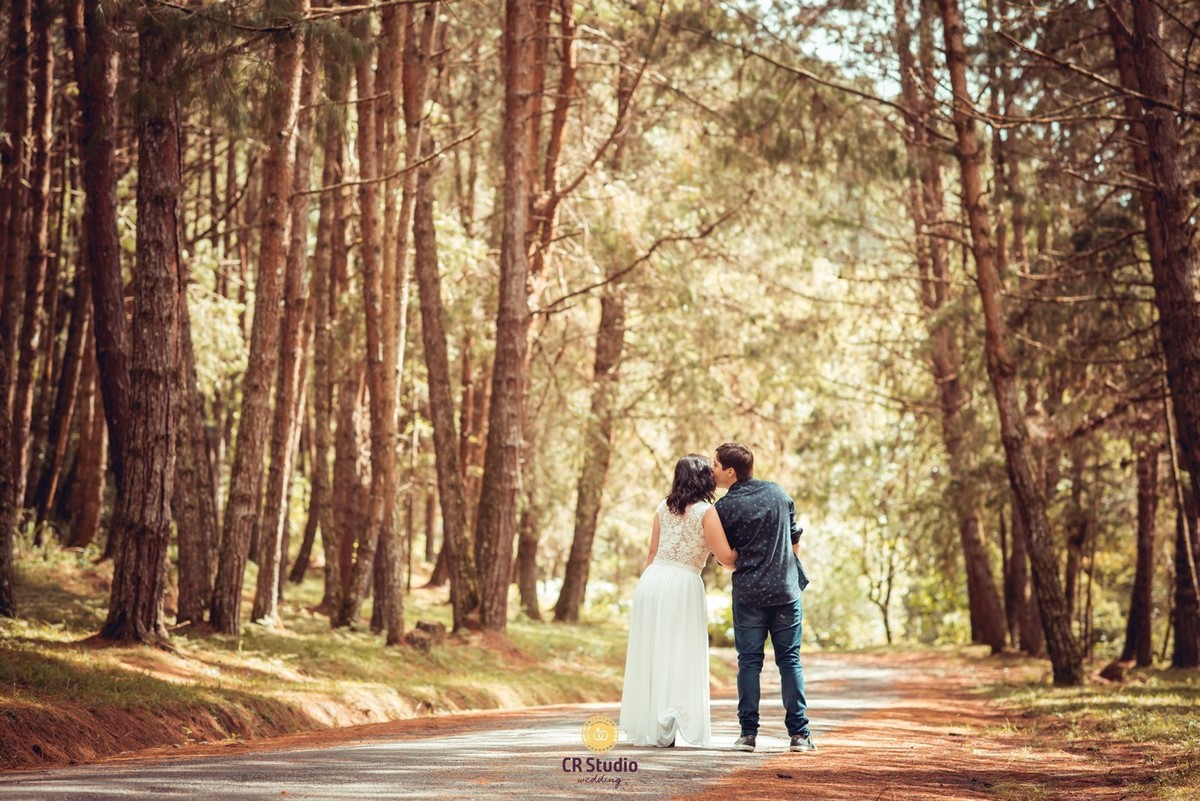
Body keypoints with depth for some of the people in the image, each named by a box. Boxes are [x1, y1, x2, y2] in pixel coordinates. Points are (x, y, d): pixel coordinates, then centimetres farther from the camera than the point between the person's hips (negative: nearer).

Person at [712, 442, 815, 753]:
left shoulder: (725, 507, -6)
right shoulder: (778, 492, 6)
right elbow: (795, 541, 14)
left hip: (748, 592, -3)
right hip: (786, 589, 3)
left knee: (749, 661, 6)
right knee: (789, 660, 7)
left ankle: (748, 733, 3)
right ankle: (799, 733, 3)